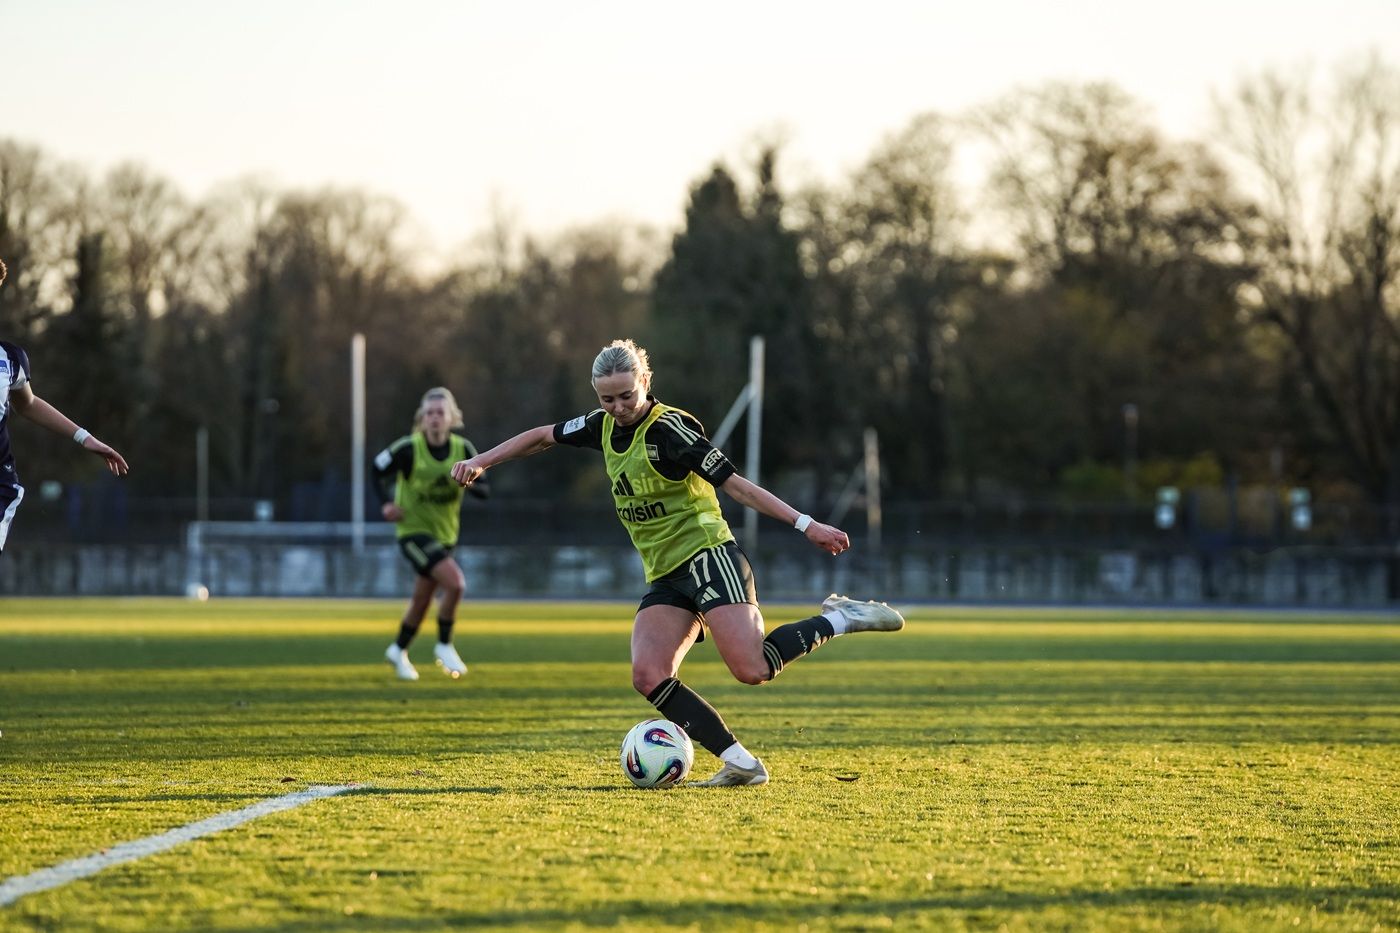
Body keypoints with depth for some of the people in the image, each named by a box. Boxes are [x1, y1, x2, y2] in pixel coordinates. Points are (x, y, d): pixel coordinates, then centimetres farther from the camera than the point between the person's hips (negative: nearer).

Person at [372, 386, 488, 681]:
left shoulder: (463, 449, -9)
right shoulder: (408, 449, -18)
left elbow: (481, 488, -3)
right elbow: (379, 469, -3)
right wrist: (386, 503, -16)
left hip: (445, 533, 5)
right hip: (414, 531, -5)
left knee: (422, 598, 17)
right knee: (455, 583, -23)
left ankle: (398, 651, 41)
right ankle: (444, 646, -3)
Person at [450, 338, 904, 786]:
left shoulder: (668, 429, -14)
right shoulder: (603, 427, 9)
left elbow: (734, 484, -16)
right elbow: (542, 436, 28)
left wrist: (805, 523, -20)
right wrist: (482, 461, 22)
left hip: (707, 557, -7)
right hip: (666, 577, 7)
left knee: (752, 669, -25)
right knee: (649, 678, -15)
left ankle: (840, 619, -1)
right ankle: (741, 763, -14)